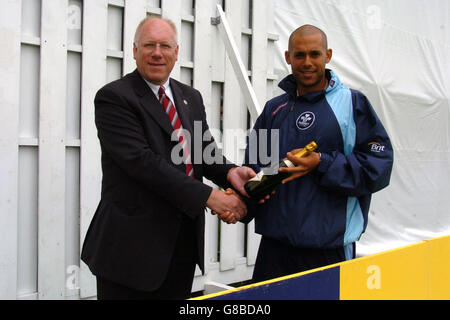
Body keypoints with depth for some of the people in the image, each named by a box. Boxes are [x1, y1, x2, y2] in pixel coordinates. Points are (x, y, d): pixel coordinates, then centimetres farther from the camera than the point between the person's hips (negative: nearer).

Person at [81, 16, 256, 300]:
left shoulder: (191, 97, 13)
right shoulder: (114, 97, -9)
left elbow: (204, 150, 9)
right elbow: (141, 160, -20)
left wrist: (229, 172, -15)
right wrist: (208, 196, -24)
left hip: (185, 241, 6)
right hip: (133, 242, -6)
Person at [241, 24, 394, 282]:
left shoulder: (352, 103, -1)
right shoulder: (274, 109, 12)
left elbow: (379, 165, -7)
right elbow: (254, 167, 11)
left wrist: (322, 164, -17)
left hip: (331, 244, -3)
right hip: (275, 241, 4)